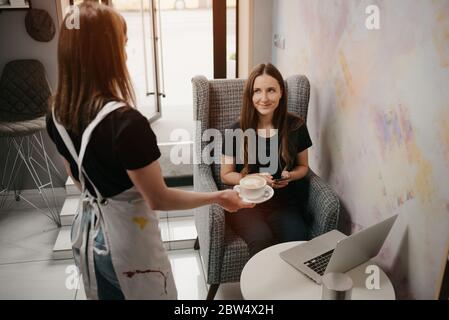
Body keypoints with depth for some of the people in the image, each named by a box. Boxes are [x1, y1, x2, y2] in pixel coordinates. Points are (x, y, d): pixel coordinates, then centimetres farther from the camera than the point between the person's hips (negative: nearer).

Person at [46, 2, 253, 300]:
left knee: (104, 295, 27)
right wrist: (218, 197, -11)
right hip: (125, 237, -7)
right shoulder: (126, 122, -31)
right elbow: (159, 199, -24)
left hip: (88, 230, 7)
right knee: (148, 295, 18)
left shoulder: (57, 113, -7)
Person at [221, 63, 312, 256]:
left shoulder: (296, 126, 1)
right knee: (262, 240, -31)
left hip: (284, 202, 1)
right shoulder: (236, 131, -2)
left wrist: (289, 176, -7)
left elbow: (303, 166, 16)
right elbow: (226, 175, 7)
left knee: (297, 240, -29)